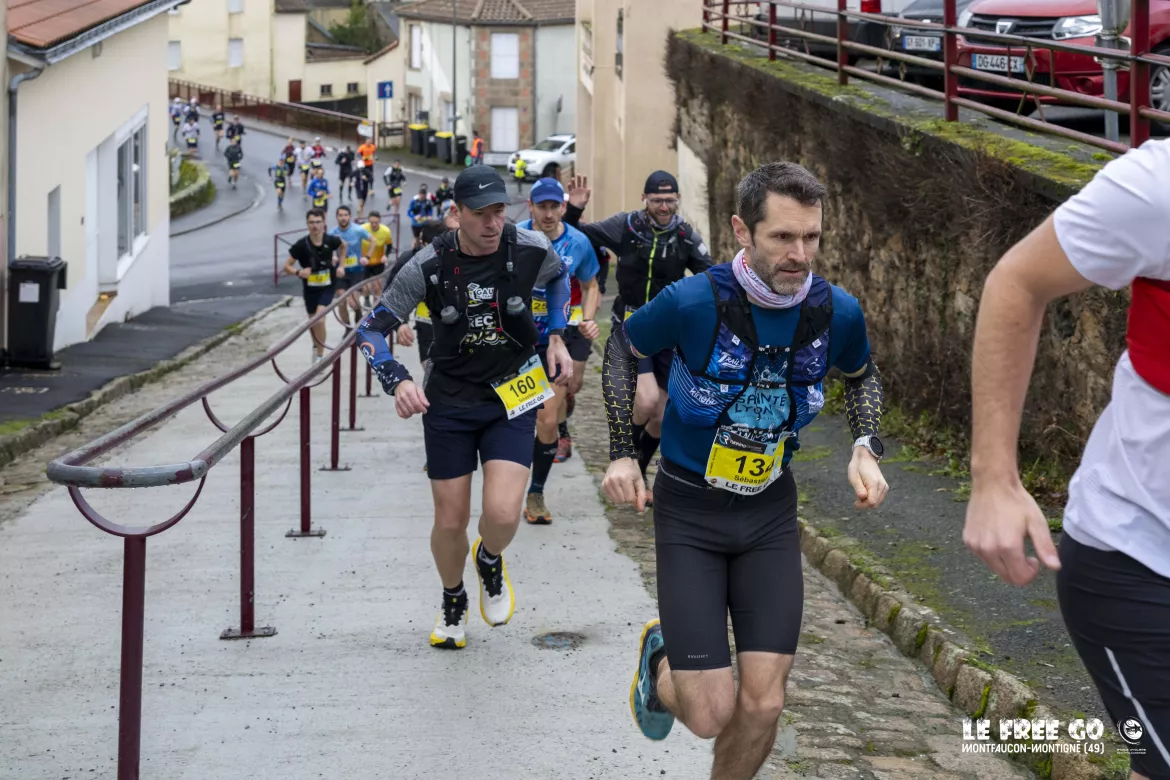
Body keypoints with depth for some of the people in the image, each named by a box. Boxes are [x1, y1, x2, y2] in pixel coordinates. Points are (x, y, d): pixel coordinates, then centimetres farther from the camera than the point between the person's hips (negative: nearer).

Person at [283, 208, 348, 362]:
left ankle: (320, 355, -7)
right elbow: (287, 266, -13)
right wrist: (299, 272, -32)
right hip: (310, 288, 1)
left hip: (327, 287, -1)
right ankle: (316, 347, 46)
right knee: (312, 320, 17)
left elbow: (343, 245, 12)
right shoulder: (301, 244, -20)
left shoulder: (330, 241, -14)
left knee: (319, 319, -19)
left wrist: (340, 265, 4)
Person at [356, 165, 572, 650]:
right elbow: (371, 329, -10)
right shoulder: (429, 265, -17)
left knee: (502, 514, -18)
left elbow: (558, 277, 14)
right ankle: (453, 602, 37)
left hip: (511, 397, 0)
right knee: (450, 521, 6)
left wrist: (556, 337, 7)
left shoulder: (530, 250, -13)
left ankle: (490, 561, 20)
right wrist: (397, 382, -26)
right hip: (449, 402, 0)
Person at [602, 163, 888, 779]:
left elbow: (861, 375, 13)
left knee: (763, 704, -4)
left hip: (770, 513, 3)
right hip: (689, 509, -3)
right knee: (710, 714, -7)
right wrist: (622, 453, -5)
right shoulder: (693, 301, -23)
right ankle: (660, 661, 29)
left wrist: (865, 449, -4)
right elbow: (623, 345, -1)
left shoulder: (837, 311, -11)